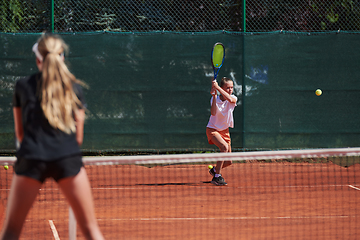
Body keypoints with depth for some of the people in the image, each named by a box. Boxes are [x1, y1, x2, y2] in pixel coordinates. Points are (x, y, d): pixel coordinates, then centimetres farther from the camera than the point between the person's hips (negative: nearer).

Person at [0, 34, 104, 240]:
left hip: (31, 159, 0)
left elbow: (20, 133, 14)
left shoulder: (23, 86, 9)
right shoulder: (75, 88, 9)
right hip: (68, 158, 0)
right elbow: (79, 136, 12)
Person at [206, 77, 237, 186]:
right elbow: (213, 113, -31)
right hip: (213, 129, -5)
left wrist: (217, 87, -41)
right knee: (224, 147, -33)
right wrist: (214, 96, -36)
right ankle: (217, 177, -25)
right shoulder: (215, 99, -13)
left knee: (228, 162, 5)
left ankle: (214, 170, 39)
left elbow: (230, 99, -34)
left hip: (225, 131, 5)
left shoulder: (233, 98, -8)